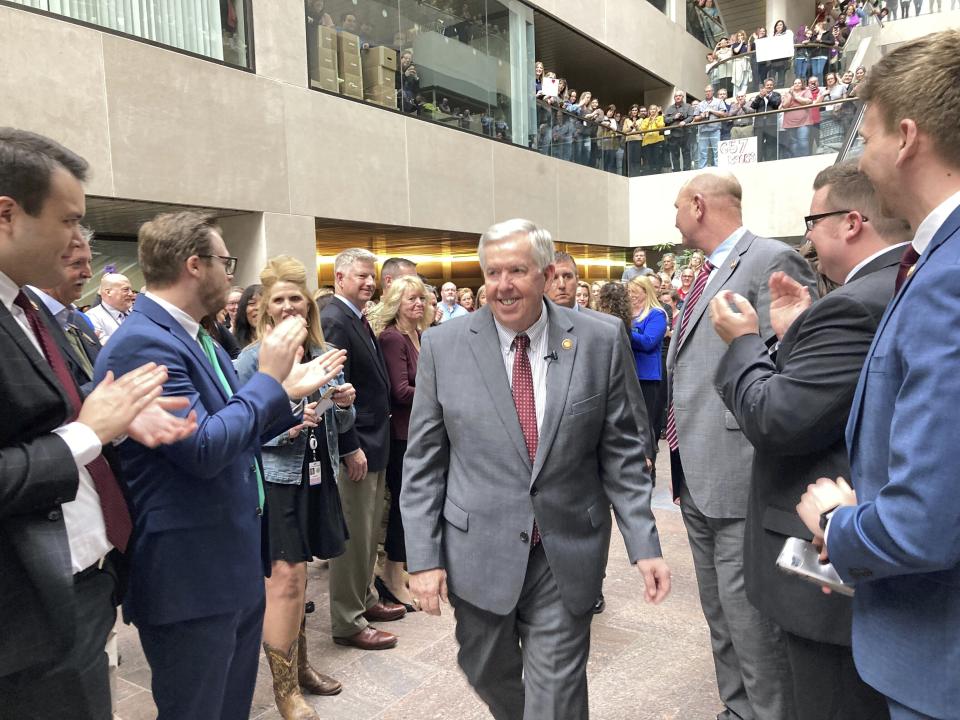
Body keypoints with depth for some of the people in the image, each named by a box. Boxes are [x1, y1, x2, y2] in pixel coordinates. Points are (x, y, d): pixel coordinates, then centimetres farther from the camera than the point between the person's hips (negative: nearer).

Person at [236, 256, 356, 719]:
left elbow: (340, 424, 13)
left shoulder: (324, 354, 6)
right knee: (287, 577, -4)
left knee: (294, 575, 17)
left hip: (318, 477, 5)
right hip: (276, 478, -5)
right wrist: (286, 425, -22)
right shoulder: (253, 358, -7)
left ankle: (299, 665, 34)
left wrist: (345, 404, -9)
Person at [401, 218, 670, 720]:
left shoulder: (601, 343, -5)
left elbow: (622, 453, 0)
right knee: (489, 676, 21)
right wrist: (423, 557, -5)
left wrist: (644, 545, -4)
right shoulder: (443, 347, -6)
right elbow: (423, 462, -2)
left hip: (568, 554, -1)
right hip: (477, 553, 2)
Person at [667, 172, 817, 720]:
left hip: (739, 478, -9)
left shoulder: (773, 261, -12)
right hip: (697, 480, 10)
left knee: (751, 625, -1)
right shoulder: (708, 274, 17)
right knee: (721, 619, 20)